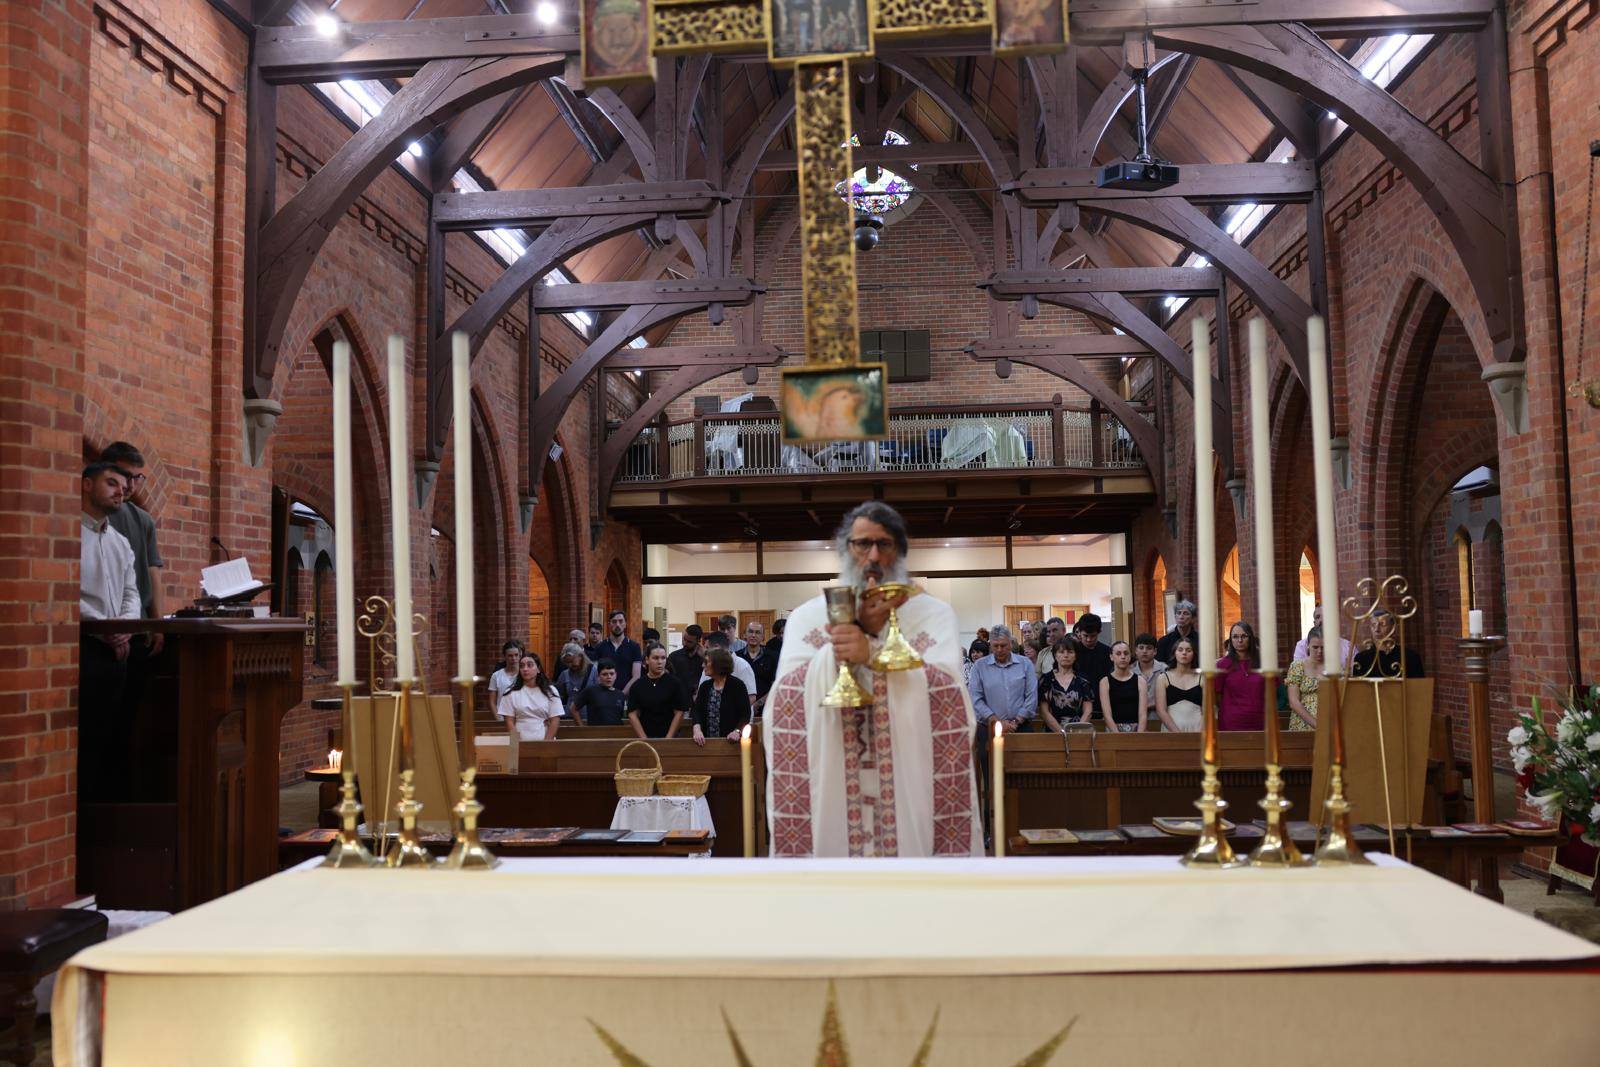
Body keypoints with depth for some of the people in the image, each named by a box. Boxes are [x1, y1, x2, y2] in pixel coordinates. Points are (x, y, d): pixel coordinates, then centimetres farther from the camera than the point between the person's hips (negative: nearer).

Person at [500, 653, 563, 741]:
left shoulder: (550, 691, 6)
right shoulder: (511, 693, 6)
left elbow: (555, 721, 2)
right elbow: (509, 722, 3)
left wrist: (546, 742, -8)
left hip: (544, 741, 0)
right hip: (520, 742, 0)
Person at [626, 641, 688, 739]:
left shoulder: (675, 683, -1)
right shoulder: (637, 686, 3)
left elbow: (679, 713, -3)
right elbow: (632, 714, 1)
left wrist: (668, 739, -10)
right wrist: (644, 739, -8)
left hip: (669, 736, -1)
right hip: (645, 736, 1)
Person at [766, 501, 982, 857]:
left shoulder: (934, 613, 8)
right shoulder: (808, 616, 9)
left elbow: (947, 691, -8)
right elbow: (787, 699, -6)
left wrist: (872, 651, -19)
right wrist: (863, 626, -10)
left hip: (911, 785, 0)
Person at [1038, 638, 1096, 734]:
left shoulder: (1083, 681, 12)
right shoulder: (1045, 680, 9)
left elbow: (1088, 711, 7)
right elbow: (1044, 711, 2)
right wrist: (1061, 731, -8)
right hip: (1053, 731, -1)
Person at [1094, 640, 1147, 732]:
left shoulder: (1140, 681, 10)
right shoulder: (1105, 682, 6)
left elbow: (1142, 714, 1)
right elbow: (1107, 714, -3)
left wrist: (1139, 735, -15)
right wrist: (1118, 735, -17)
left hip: (1136, 729, 1)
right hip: (1113, 729, -1)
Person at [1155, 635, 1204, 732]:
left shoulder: (1201, 678, 8)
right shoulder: (1163, 678, 6)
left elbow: (1206, 711, 4)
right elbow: (1161, 711, -1)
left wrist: (1200, 731, -11)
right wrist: (1178, 732, -11)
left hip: (1197, 729, 0)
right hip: (1171, 729, 0)